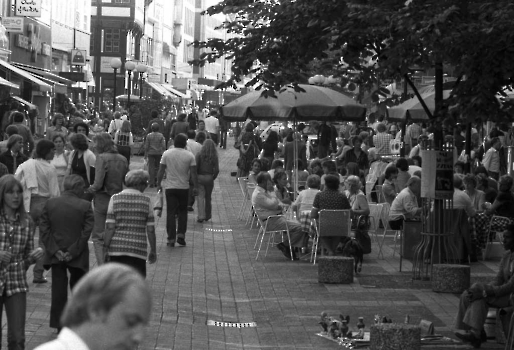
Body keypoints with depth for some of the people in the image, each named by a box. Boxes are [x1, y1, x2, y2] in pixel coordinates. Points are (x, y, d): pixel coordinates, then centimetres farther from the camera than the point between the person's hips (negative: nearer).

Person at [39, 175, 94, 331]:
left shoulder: (50, 204, -1)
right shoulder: (85, 206, -10)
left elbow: (44, 230, -4)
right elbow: (86, 232, -13)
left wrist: (55, 250, -6)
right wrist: (73, 252, -9)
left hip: (56, 255, 2)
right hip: (77, 257, -2)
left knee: (58, 290, 8)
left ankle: (59, 324, 10)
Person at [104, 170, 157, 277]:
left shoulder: (115, 199, 1)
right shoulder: (146, 201, 0)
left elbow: (110, 228, -5)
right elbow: (150, 230, 1)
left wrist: (106, 248, 0)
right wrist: (153, 250, 12)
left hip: (117, 248, 1)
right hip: (138, 249, -1)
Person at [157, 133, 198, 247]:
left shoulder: (167, 154, -3)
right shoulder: (190, 155, -5)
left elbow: (161, 171, 0)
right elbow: (193, 173, -5)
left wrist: (159, 184, 10)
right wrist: (195, 187, 2)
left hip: (170, 187, 0)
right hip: (184, 187, 0)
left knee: (170, 213, 2)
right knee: (182, 212, 14)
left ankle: (171, 239, 0)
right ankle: (181, 235, 4)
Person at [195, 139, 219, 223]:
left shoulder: (199, 155, -6)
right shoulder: (214, 157, -1)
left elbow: (195, 167, -9)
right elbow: (217, 170, -5)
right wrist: (213, 178, 9)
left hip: (200, 177, -2)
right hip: (209, 178, 2)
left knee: (200, 197, -2)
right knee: (208, 197, 15)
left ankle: (201, 216, -12)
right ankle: (207, 216, 25)